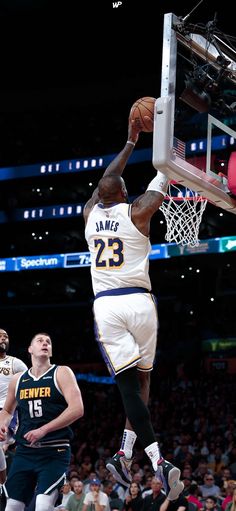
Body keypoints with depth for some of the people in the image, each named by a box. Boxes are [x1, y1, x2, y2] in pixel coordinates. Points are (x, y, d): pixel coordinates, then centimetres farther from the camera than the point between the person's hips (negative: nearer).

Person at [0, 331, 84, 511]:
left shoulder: (61, 373, -1)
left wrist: (43, 430, -19)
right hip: (25, 452, 4)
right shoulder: (18, 380, 12)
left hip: (55, 453, -4)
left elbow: (77, 409, -14)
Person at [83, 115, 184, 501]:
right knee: (141, 380, 16)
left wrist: (131, 142, 39)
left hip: (106, 306, 2)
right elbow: (163, 180, 15)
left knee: (129, 385, -6)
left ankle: (158, 460, -21)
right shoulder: (136, 211, 1)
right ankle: (126, 454, 9)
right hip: (139, 302, -2)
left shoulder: (90, 212, 12)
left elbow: (106, 179, 30)